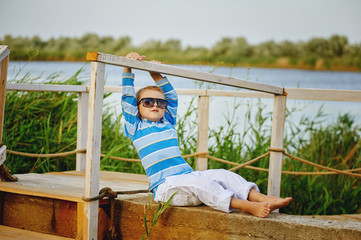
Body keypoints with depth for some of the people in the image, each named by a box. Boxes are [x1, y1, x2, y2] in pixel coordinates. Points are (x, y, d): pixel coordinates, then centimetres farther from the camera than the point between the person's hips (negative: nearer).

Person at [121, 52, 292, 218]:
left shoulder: (167, 123, 25)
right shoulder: (136, 126, 9)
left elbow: (172, 97, 35)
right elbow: (127, 98, 2)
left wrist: (157, 77, 30)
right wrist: (128, 69, -2)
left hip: (187, 173, 7)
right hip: (166, 185, -7)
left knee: (222, 174, -15)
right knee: (199, 183, -32)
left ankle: (262, 199, -31)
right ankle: (245, 206, -47)